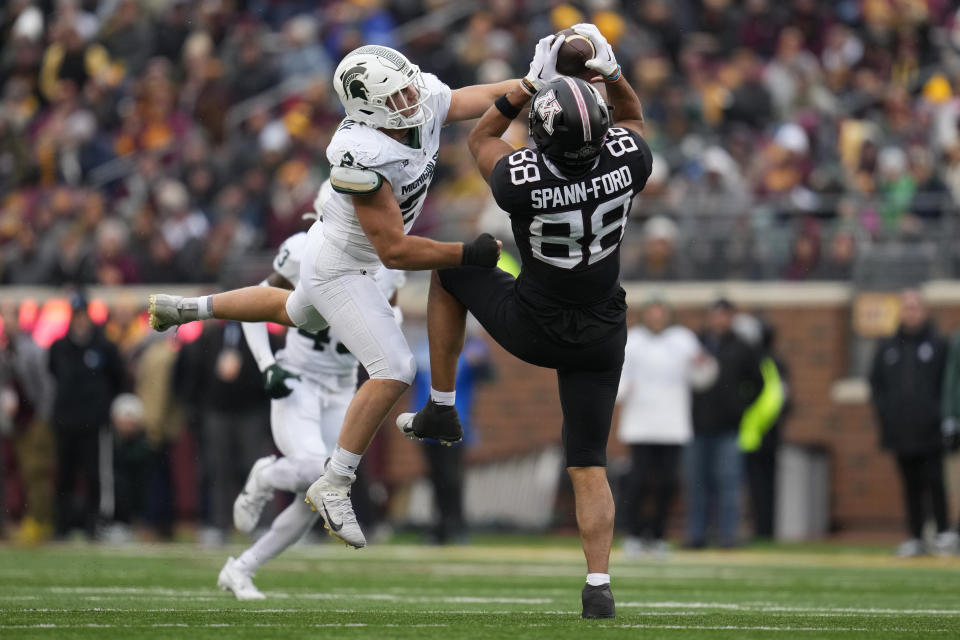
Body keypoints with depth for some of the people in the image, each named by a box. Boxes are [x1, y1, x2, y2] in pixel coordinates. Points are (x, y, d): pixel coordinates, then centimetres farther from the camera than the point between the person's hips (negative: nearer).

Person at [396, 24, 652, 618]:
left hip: (532, 328, -3)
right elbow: (632, 118, 8)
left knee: (450, 270, 24)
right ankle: (599, 586, 0)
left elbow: (480, 138, -2)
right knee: (589, 464, 11)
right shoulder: (627, 163, -20)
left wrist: (530, 82, -6)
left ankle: (441, 407, 29)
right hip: (600, 338, 3)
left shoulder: (523, 179, -27)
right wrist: (611, 72, -6)